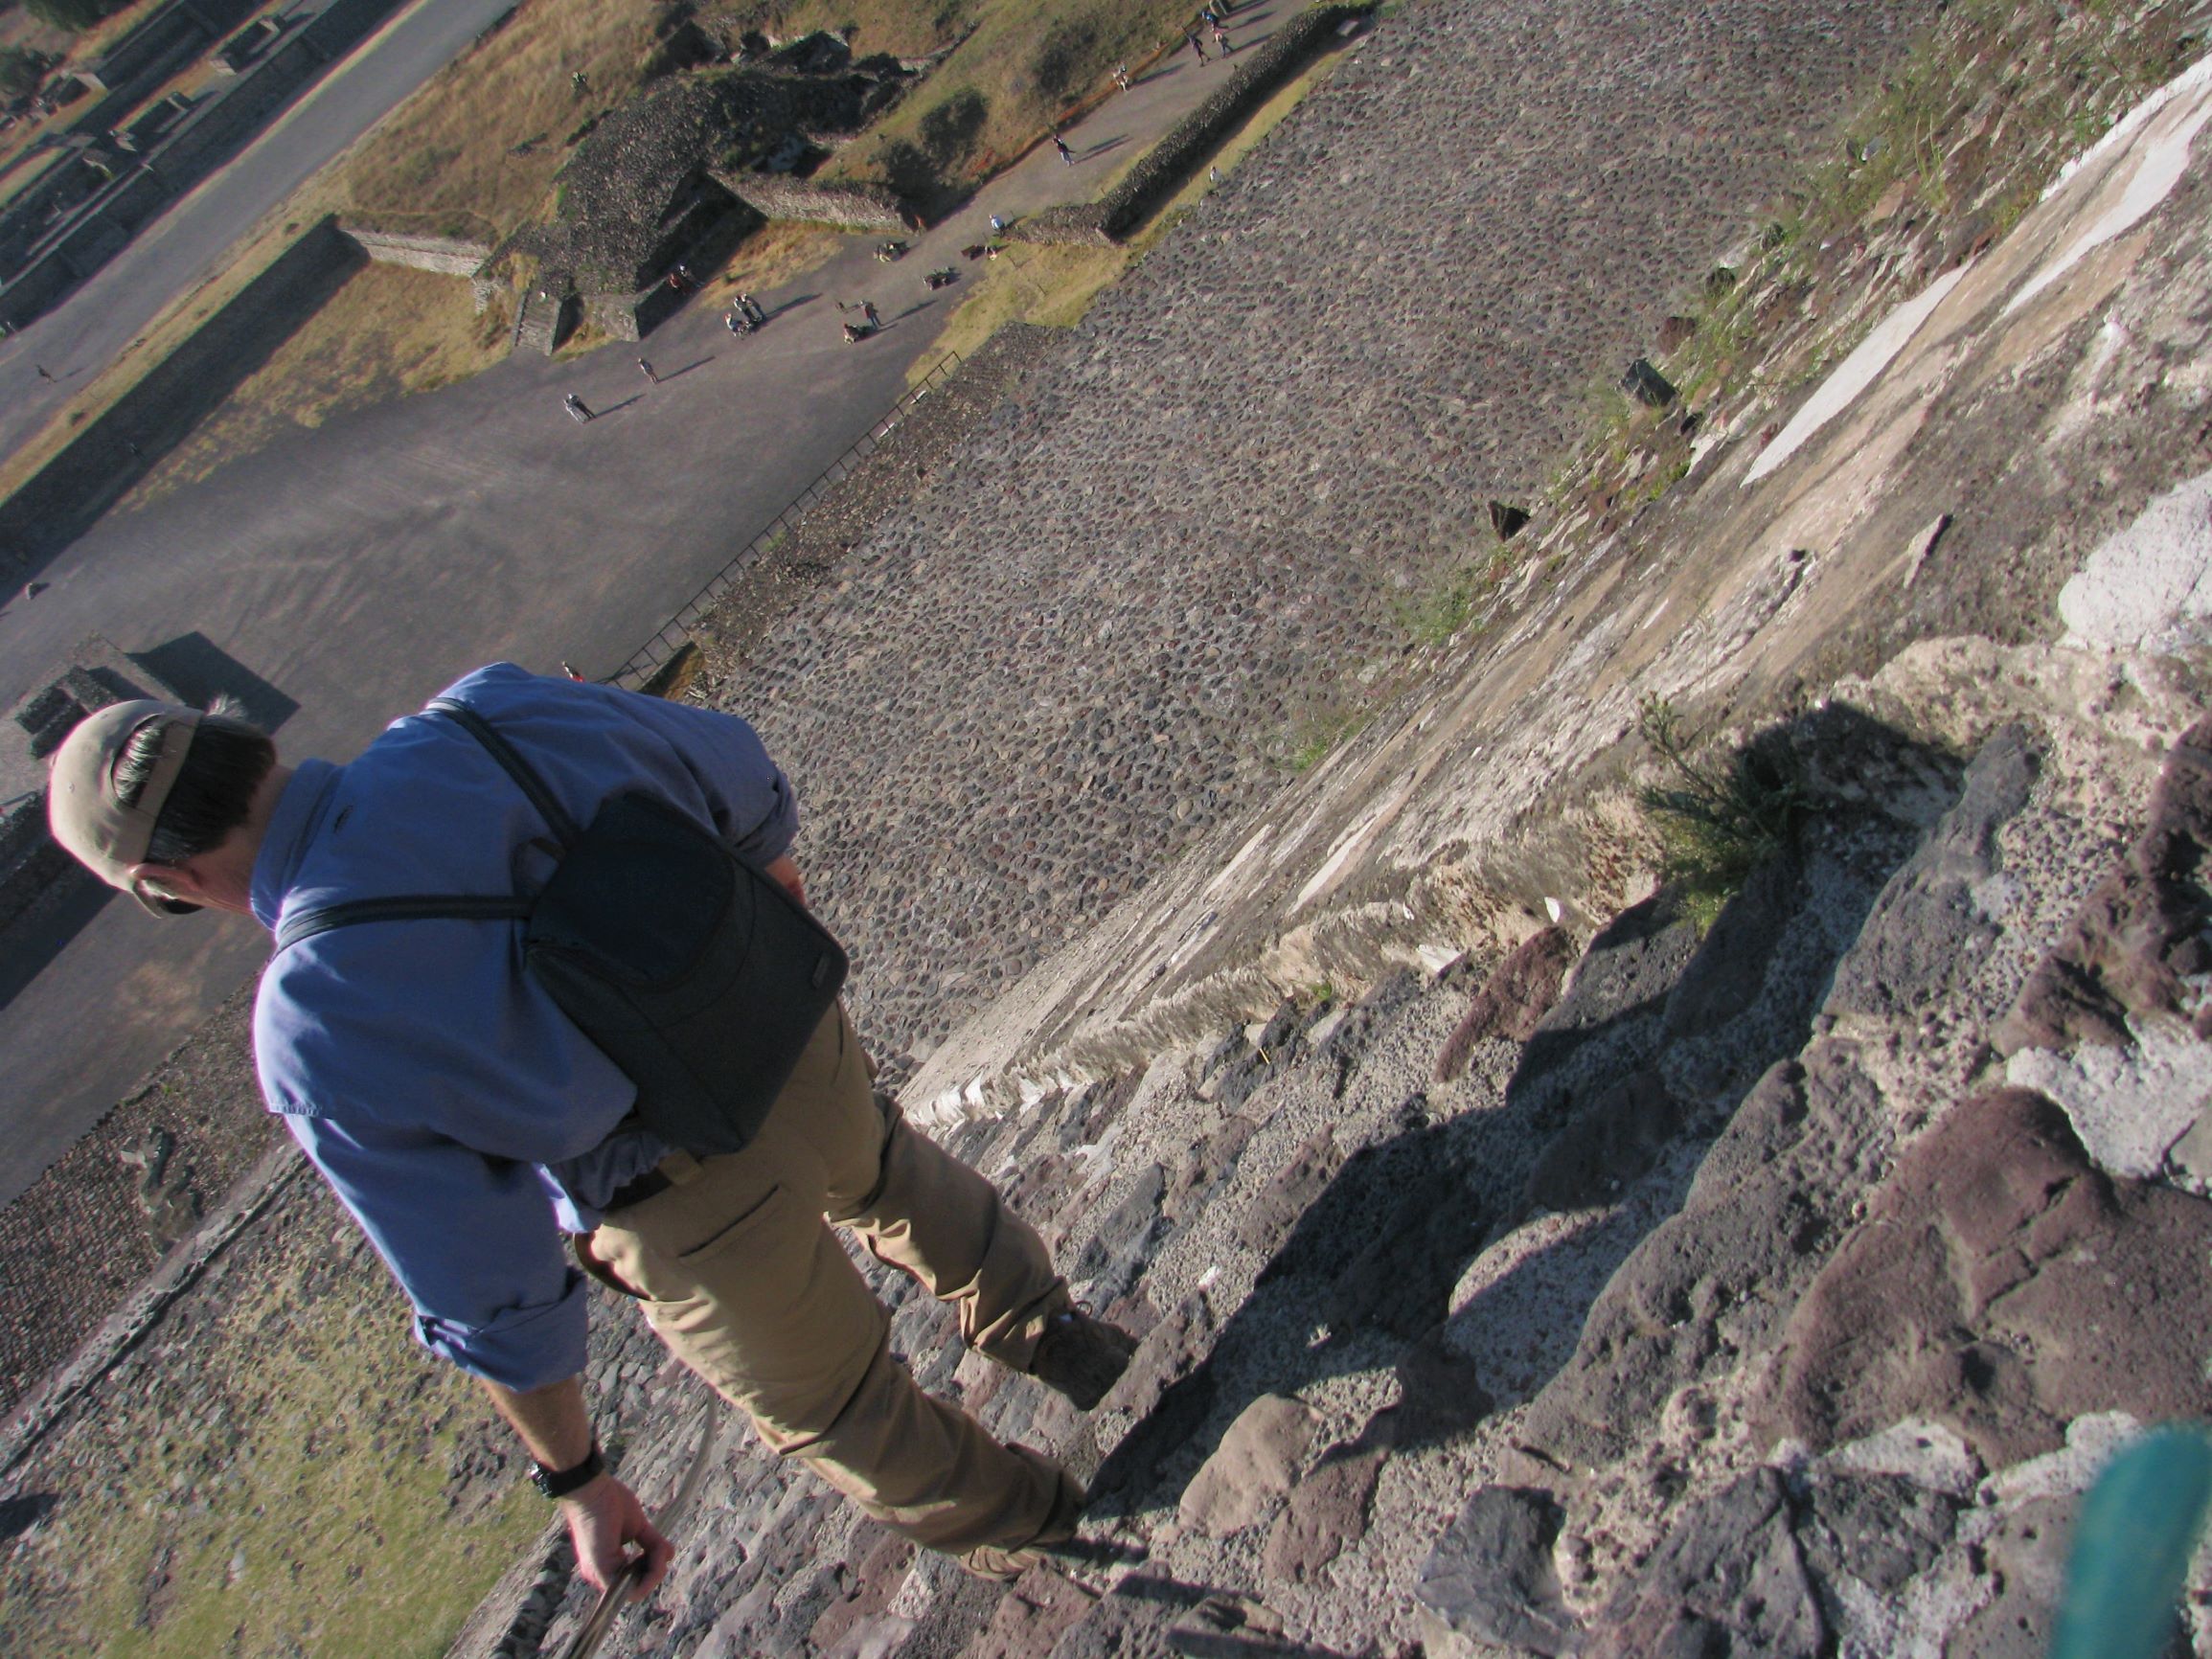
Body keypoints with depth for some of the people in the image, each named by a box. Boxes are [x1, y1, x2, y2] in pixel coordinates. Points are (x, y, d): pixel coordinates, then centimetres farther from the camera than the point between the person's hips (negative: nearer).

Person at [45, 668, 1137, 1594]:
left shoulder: (313, 1041, -25)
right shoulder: (495, 714, -17)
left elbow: (483, 1289, -17)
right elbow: (738, 781, -2)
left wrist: (573, 1480, -2)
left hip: (698, 1215, -3)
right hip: (791, 1042, 4)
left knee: (827, 1403, 28)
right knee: (887, 1177, 39)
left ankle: (1016, 1524, 56)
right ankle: (1051, 1334, 62)